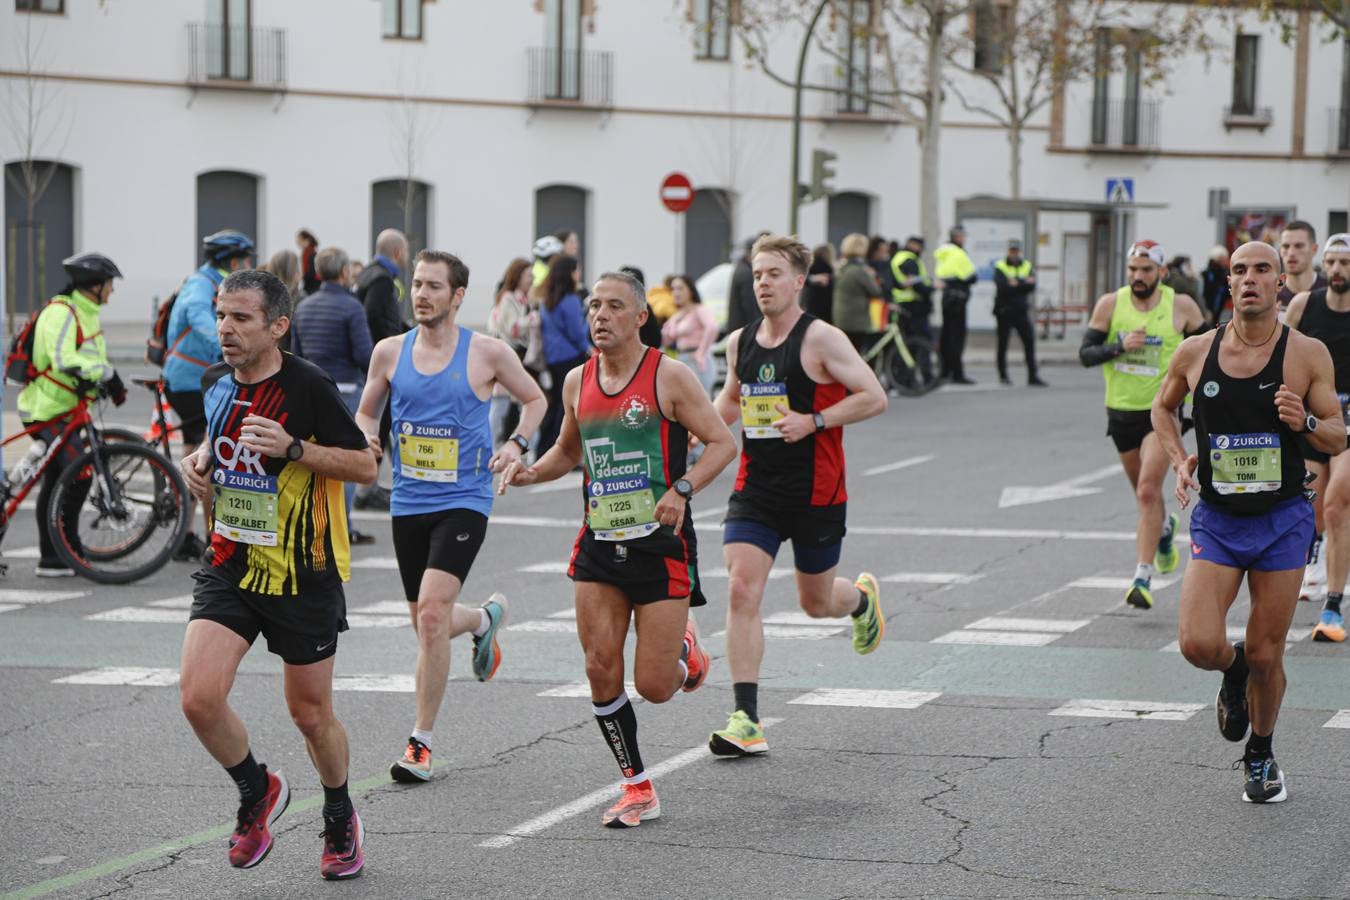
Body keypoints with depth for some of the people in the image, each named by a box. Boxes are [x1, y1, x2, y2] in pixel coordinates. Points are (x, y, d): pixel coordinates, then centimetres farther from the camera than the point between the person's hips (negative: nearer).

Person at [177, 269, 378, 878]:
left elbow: (365, 466, -13)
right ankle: (258, 792, 15)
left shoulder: (308, 386, -15)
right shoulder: (216, 381, 4)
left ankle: (340, 817, 36)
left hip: (303, 574, -4)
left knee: (310, 714, 8)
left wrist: (292, 447, -25)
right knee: (199, 697, -14)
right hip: (230, 566, 4)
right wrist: (201, 459, 3)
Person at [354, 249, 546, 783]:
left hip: (463, 502, -4)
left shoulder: (487, 353, -4)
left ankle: (421, 744, -10)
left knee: (432, 611, -19)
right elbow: (366, 412, 17)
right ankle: (485, 619, 50)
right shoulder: (389, 352, 3)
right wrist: (365, 438, -5)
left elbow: (534, 400, 11)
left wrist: (517, 444, -6)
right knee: (426, 622, 13)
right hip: (408, 502, 4)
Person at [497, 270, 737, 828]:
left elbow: (722, 442, -6)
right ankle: (637, 788, 11)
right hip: (599, 545, 5)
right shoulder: (577, 382, 7)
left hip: (661, 544, -4)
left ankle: (685, 651, 33)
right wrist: (531, 472, 3)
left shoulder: (669, 376, -8)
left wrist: (682, 490, -22)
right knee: (600, 671, -4)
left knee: (653, 686, -5)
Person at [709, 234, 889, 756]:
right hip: (755, 489, 4)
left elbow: (874, 398, -13)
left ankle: (863, 599, 51)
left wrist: (812, 422, -21)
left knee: (816, 602, 12)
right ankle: (746, 721, -13)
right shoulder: (739, 342, 7)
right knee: (741, 591, -14)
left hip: (816, 493, -4)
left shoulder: (821, 339, -11)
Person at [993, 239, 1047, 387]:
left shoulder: (1027, 267, 10)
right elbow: (1001, 286, -17)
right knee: (1003, 343, 3)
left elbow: (1032, 287, -5)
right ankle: (1003, 376, 14)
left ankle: (1032, 376, -3)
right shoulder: (1000, 267, 0)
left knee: (1029, 341, -5)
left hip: (1021, 311, 3)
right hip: (1004, 312, -3)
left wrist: (1016, 283, -16)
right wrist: (1024, 283, -15)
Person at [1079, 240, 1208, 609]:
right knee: (1144, 492, 17)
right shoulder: (1110, 304, -4)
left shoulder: (1181, 306, -6)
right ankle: (1165, 527, 52)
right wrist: (1119, 347, -22)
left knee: (1148, 491, -17)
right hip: (1121, 410, 3)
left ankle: (1143, 576, -18)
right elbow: (1085, 353, -6)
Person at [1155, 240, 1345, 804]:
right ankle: (1233, 671, 23)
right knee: (1198, 644, -15)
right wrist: (1179, 460, 2)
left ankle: (1260, 756, 31)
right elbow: (1163, 407, 18)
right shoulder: (1195, 353, -1)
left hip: (1282, 522, -1)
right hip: (1216, 520, 1)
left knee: (1266, 655, 5)